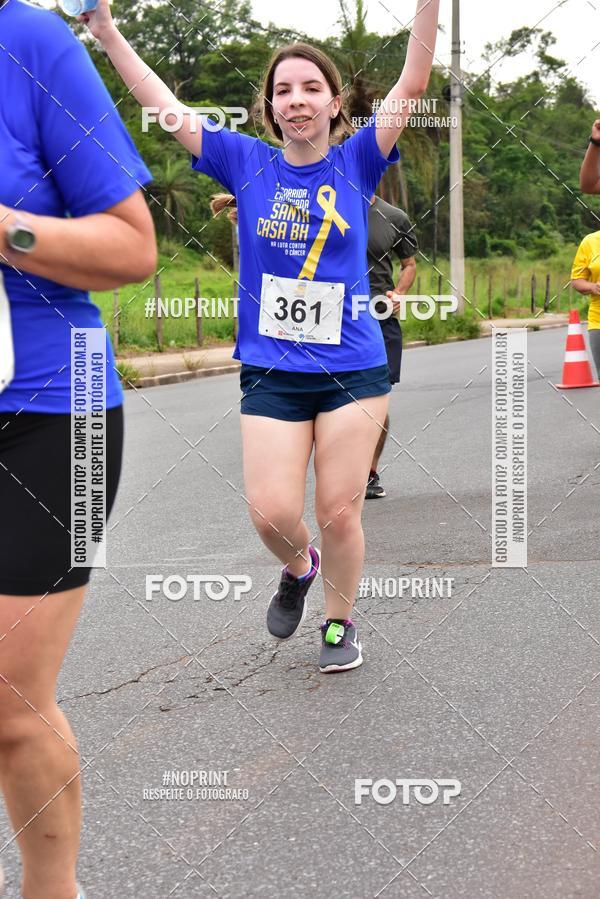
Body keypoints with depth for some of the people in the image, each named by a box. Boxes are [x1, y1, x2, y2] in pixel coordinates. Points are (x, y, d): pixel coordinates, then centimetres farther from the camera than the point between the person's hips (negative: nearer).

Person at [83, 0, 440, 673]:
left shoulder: (356, 163, 2)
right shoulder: (247, 163, 3)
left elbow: (412, 85, -5)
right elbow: (162, 105, 1)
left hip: (353, 369, -1)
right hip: (270, 372, 1)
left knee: (339, 513, 2)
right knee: (272, 513, -8)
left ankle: (339, 622, 25)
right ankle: (299, 567, 27)